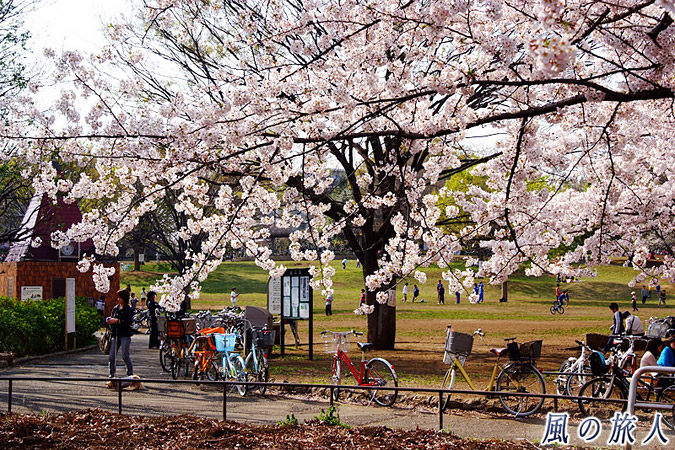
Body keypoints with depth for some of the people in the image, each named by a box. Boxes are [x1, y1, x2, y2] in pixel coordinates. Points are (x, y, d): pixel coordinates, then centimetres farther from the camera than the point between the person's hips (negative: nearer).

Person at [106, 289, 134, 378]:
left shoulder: (128, 310, -4)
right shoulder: (115, 308, 14)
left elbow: (128, 322, -15)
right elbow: (112, 318, 20)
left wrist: (116, 321, -19)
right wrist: (109, 320, -3)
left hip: (125, 335, -5)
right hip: (115, 334, 5)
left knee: (125, 356, -9)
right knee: (111, 356, 0)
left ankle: (130, 373, 3)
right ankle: (112, 373, 11)